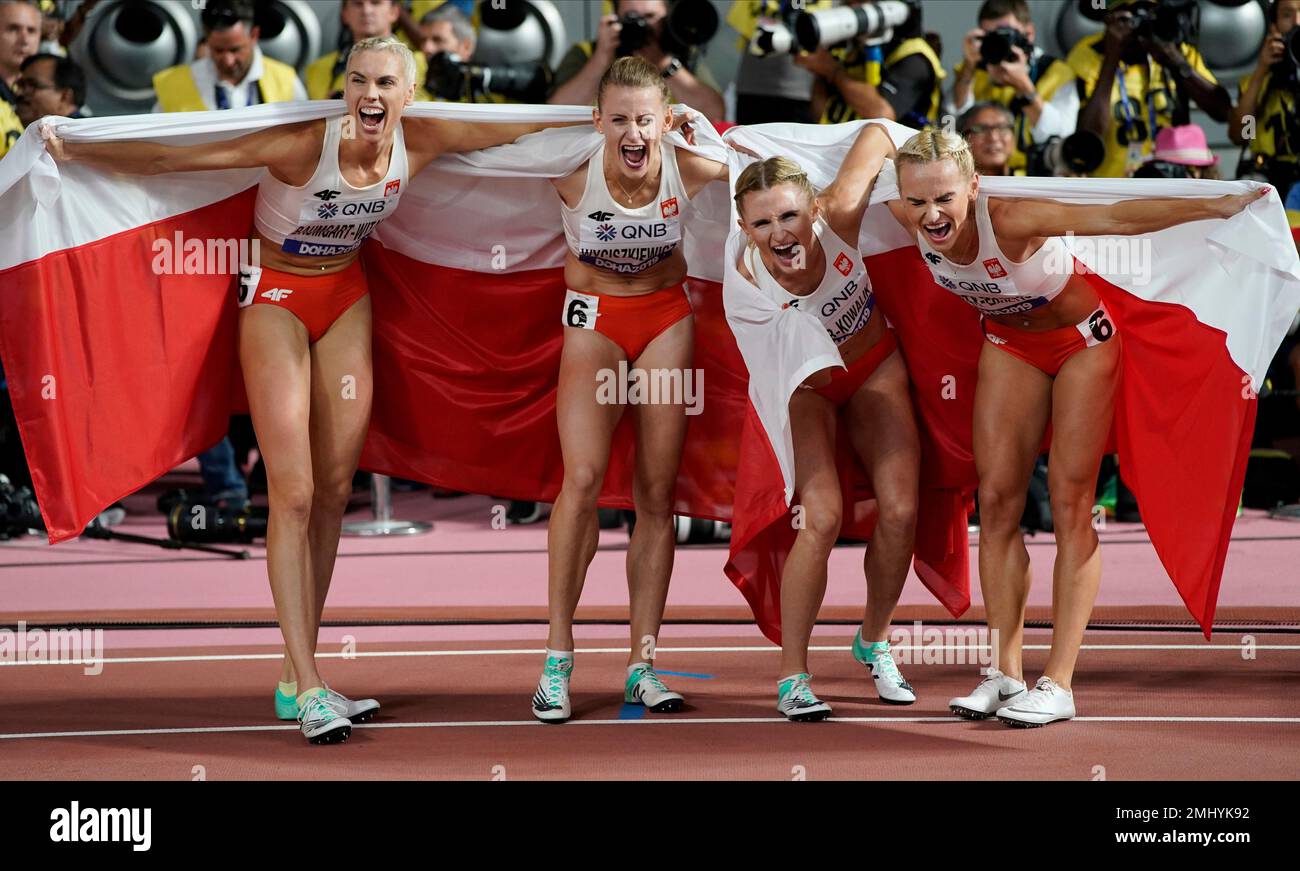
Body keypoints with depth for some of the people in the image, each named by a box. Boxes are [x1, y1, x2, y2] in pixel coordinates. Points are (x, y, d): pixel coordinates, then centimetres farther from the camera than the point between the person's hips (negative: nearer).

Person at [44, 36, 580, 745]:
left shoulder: (419, 142, -14)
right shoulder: (305, 145, -29)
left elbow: (516, 127, 1)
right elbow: (175, 158, -28)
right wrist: (73, 152, -34)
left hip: (346, 296, 5)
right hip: (277, 298, -5)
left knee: (335, 491, 4)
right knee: (293, 494, -11)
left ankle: (296, 678, 12)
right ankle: (310, 690, -10)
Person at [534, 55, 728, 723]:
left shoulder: (687, 170, -19)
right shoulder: (573, 173, -24)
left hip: (667, 318, 2)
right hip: (595, 318, -2)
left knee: (657, 494, 2)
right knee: (583, 477, -17)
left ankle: (641, 664, 8)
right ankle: (557, 655, -8)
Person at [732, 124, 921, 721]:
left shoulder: (841, 217, -33)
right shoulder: (744, 275, -34)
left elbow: (875, 132, -15)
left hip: (874, 368, 3)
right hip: (802, 384, -3)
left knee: (900, 511, -3)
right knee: (822, 517, -19)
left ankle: (873, 641, 24)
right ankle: (792, 677, -6)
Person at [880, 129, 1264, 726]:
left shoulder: (1009, 220, -40)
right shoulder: (909, 219, -23)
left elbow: (1117, 218, -43)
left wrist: (1218, 206, -45)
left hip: (1080, 340, -5)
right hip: (1009, 344, 5)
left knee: (1070, 506, -6)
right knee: (996, 501, 0)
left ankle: (1058, 684, -5)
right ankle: (1006, 674, 6)